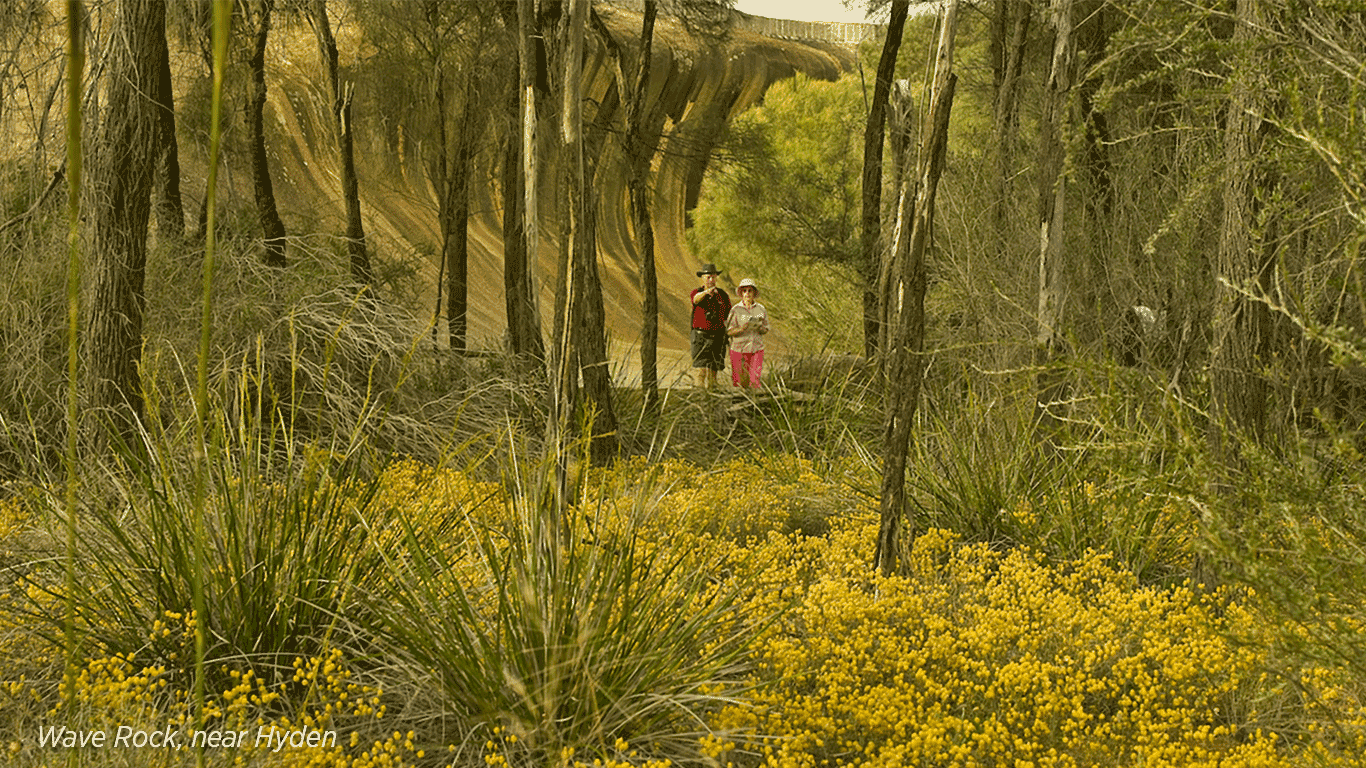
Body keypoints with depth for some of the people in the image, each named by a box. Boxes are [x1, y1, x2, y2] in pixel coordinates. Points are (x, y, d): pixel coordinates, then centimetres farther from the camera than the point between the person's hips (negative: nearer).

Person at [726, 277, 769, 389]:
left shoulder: (761, 309, 5)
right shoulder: (736, 310, -3)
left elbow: (765, 330, 11)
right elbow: (729, 331, -6)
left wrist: (759, 327, -12)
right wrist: (743, 328, -22)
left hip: (756, 349, 2)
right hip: (739, 349, -2)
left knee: (755, 380, -5)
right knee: (739, 383, 1)